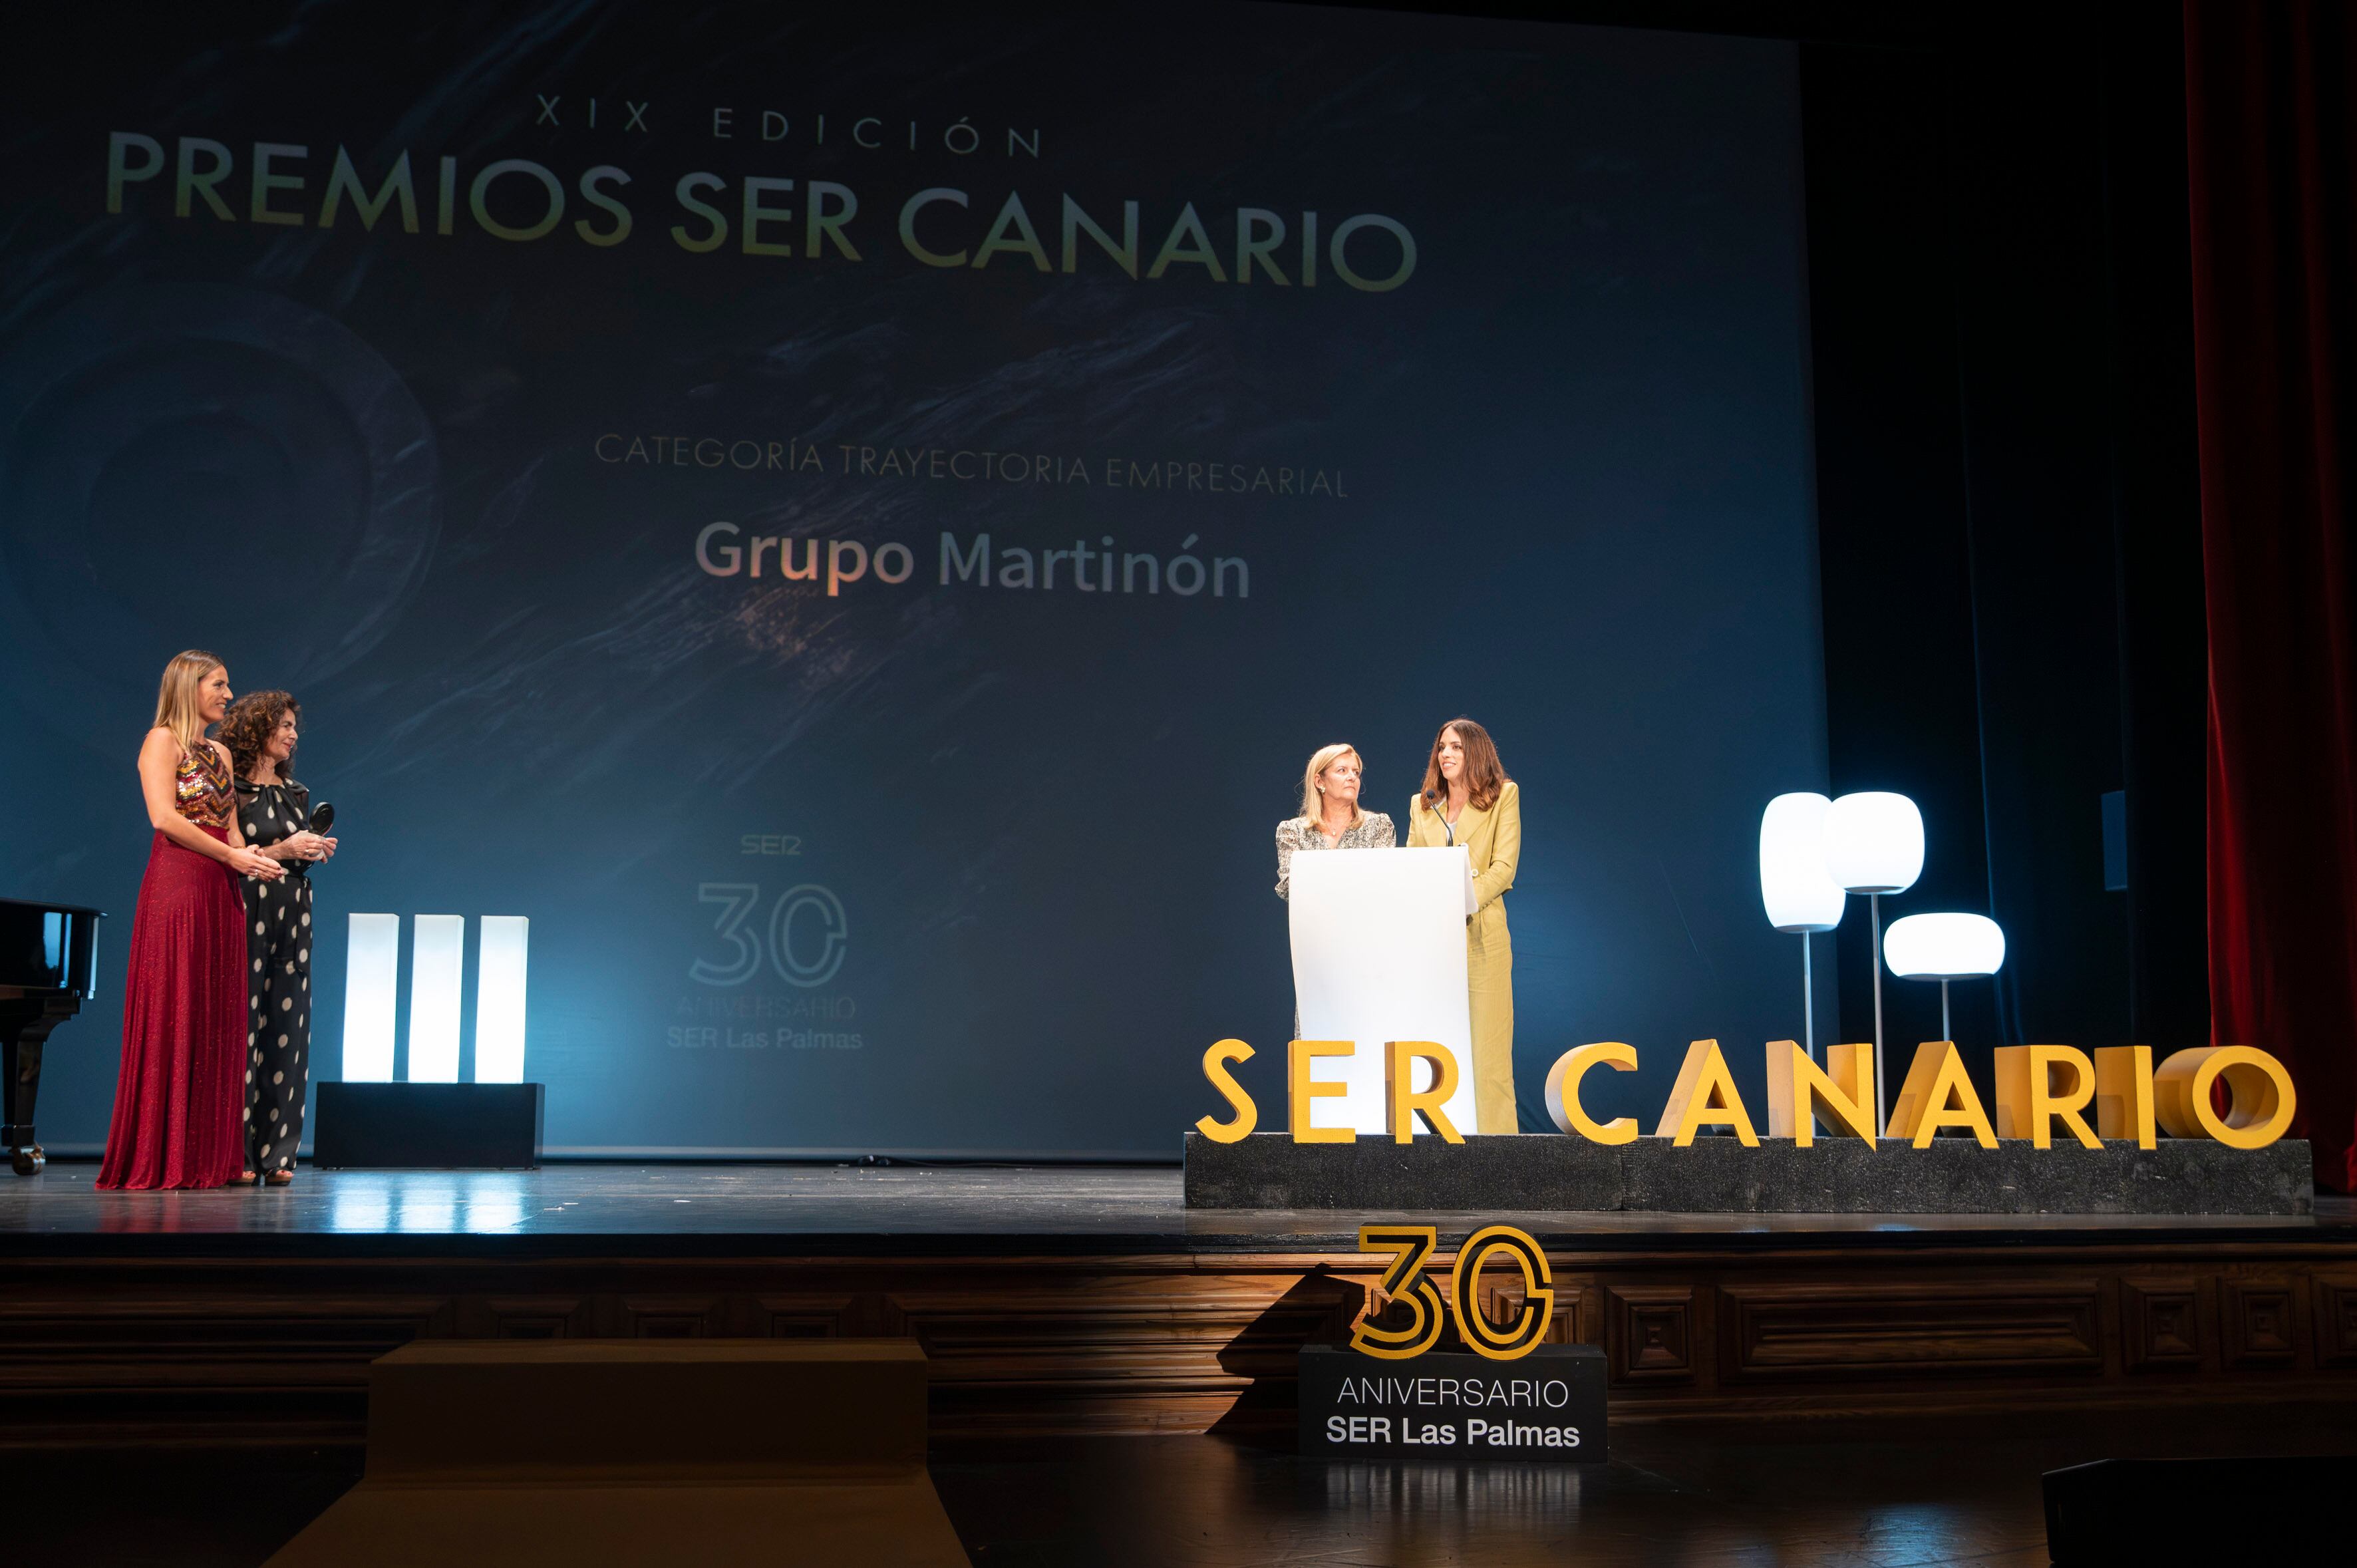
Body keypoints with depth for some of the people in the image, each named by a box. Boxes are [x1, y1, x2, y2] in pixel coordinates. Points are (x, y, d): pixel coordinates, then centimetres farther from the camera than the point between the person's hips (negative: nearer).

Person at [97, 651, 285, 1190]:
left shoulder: (220, 754, 21)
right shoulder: (163, 741, -1)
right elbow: (164, 817, -13)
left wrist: (262, 854, -2)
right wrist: (233, 856, -11)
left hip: (220, 894, 8)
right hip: (176, 887, -8)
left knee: (216, 1021, 4)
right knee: (171, 1018, -6)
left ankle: (209, 1159, 6)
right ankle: (161, 1160, -2)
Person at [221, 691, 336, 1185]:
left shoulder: (296, 793, 17)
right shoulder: (231, 789, -3)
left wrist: (315, 851, 4)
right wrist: (280, 851, -14)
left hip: (292, 914, 6)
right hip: (247, 912, -6)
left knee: (286, 1027, 2)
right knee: (243, 1023, -7)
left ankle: (276, 1151, 3)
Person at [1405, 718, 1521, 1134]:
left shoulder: (1503, 795, 6)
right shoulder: (1421, 805, 19)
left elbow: (1504, 866, -4)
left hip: (1480, 933, -4)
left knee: (1485, 1042, -6)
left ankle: (1492, 1131, -3)